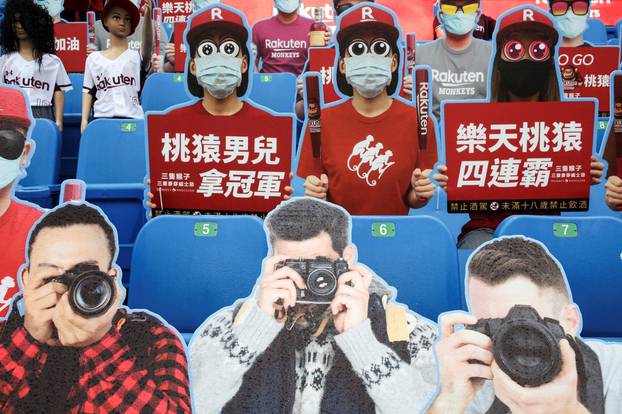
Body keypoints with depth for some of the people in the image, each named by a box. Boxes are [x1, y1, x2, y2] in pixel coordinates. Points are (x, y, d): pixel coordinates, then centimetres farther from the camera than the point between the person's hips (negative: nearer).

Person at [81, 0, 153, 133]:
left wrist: (147, 15, -30)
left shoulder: (137, 56, 9)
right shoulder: (94, 58, 17)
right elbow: (88, 90, 14)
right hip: (101, 119, 2)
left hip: (132, 119, -2)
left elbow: (147, 45, -13)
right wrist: (84, 119, 1)